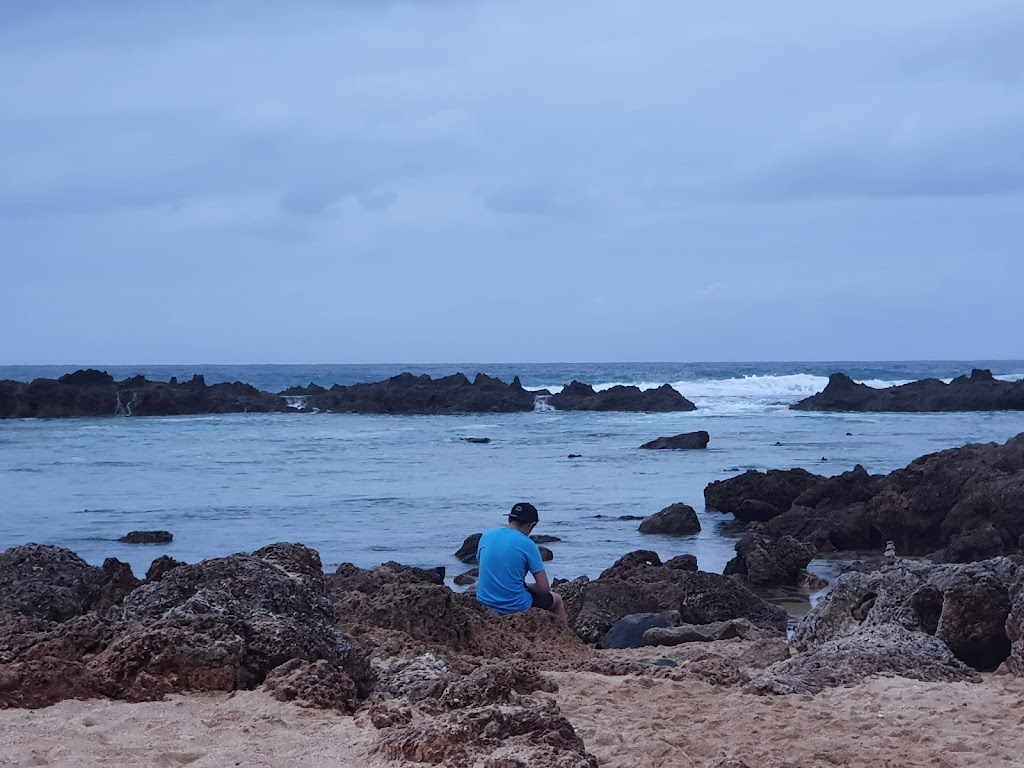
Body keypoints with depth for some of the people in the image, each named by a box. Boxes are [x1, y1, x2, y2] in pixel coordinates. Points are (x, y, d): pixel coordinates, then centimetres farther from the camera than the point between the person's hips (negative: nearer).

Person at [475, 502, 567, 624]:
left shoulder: (486, 537, 0)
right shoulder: (527, 545, -14)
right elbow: (544, 588, -14)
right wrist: (527, 586, 7)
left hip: (484, 604, 5)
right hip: (515, 607, -5)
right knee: (557, 599, 22)